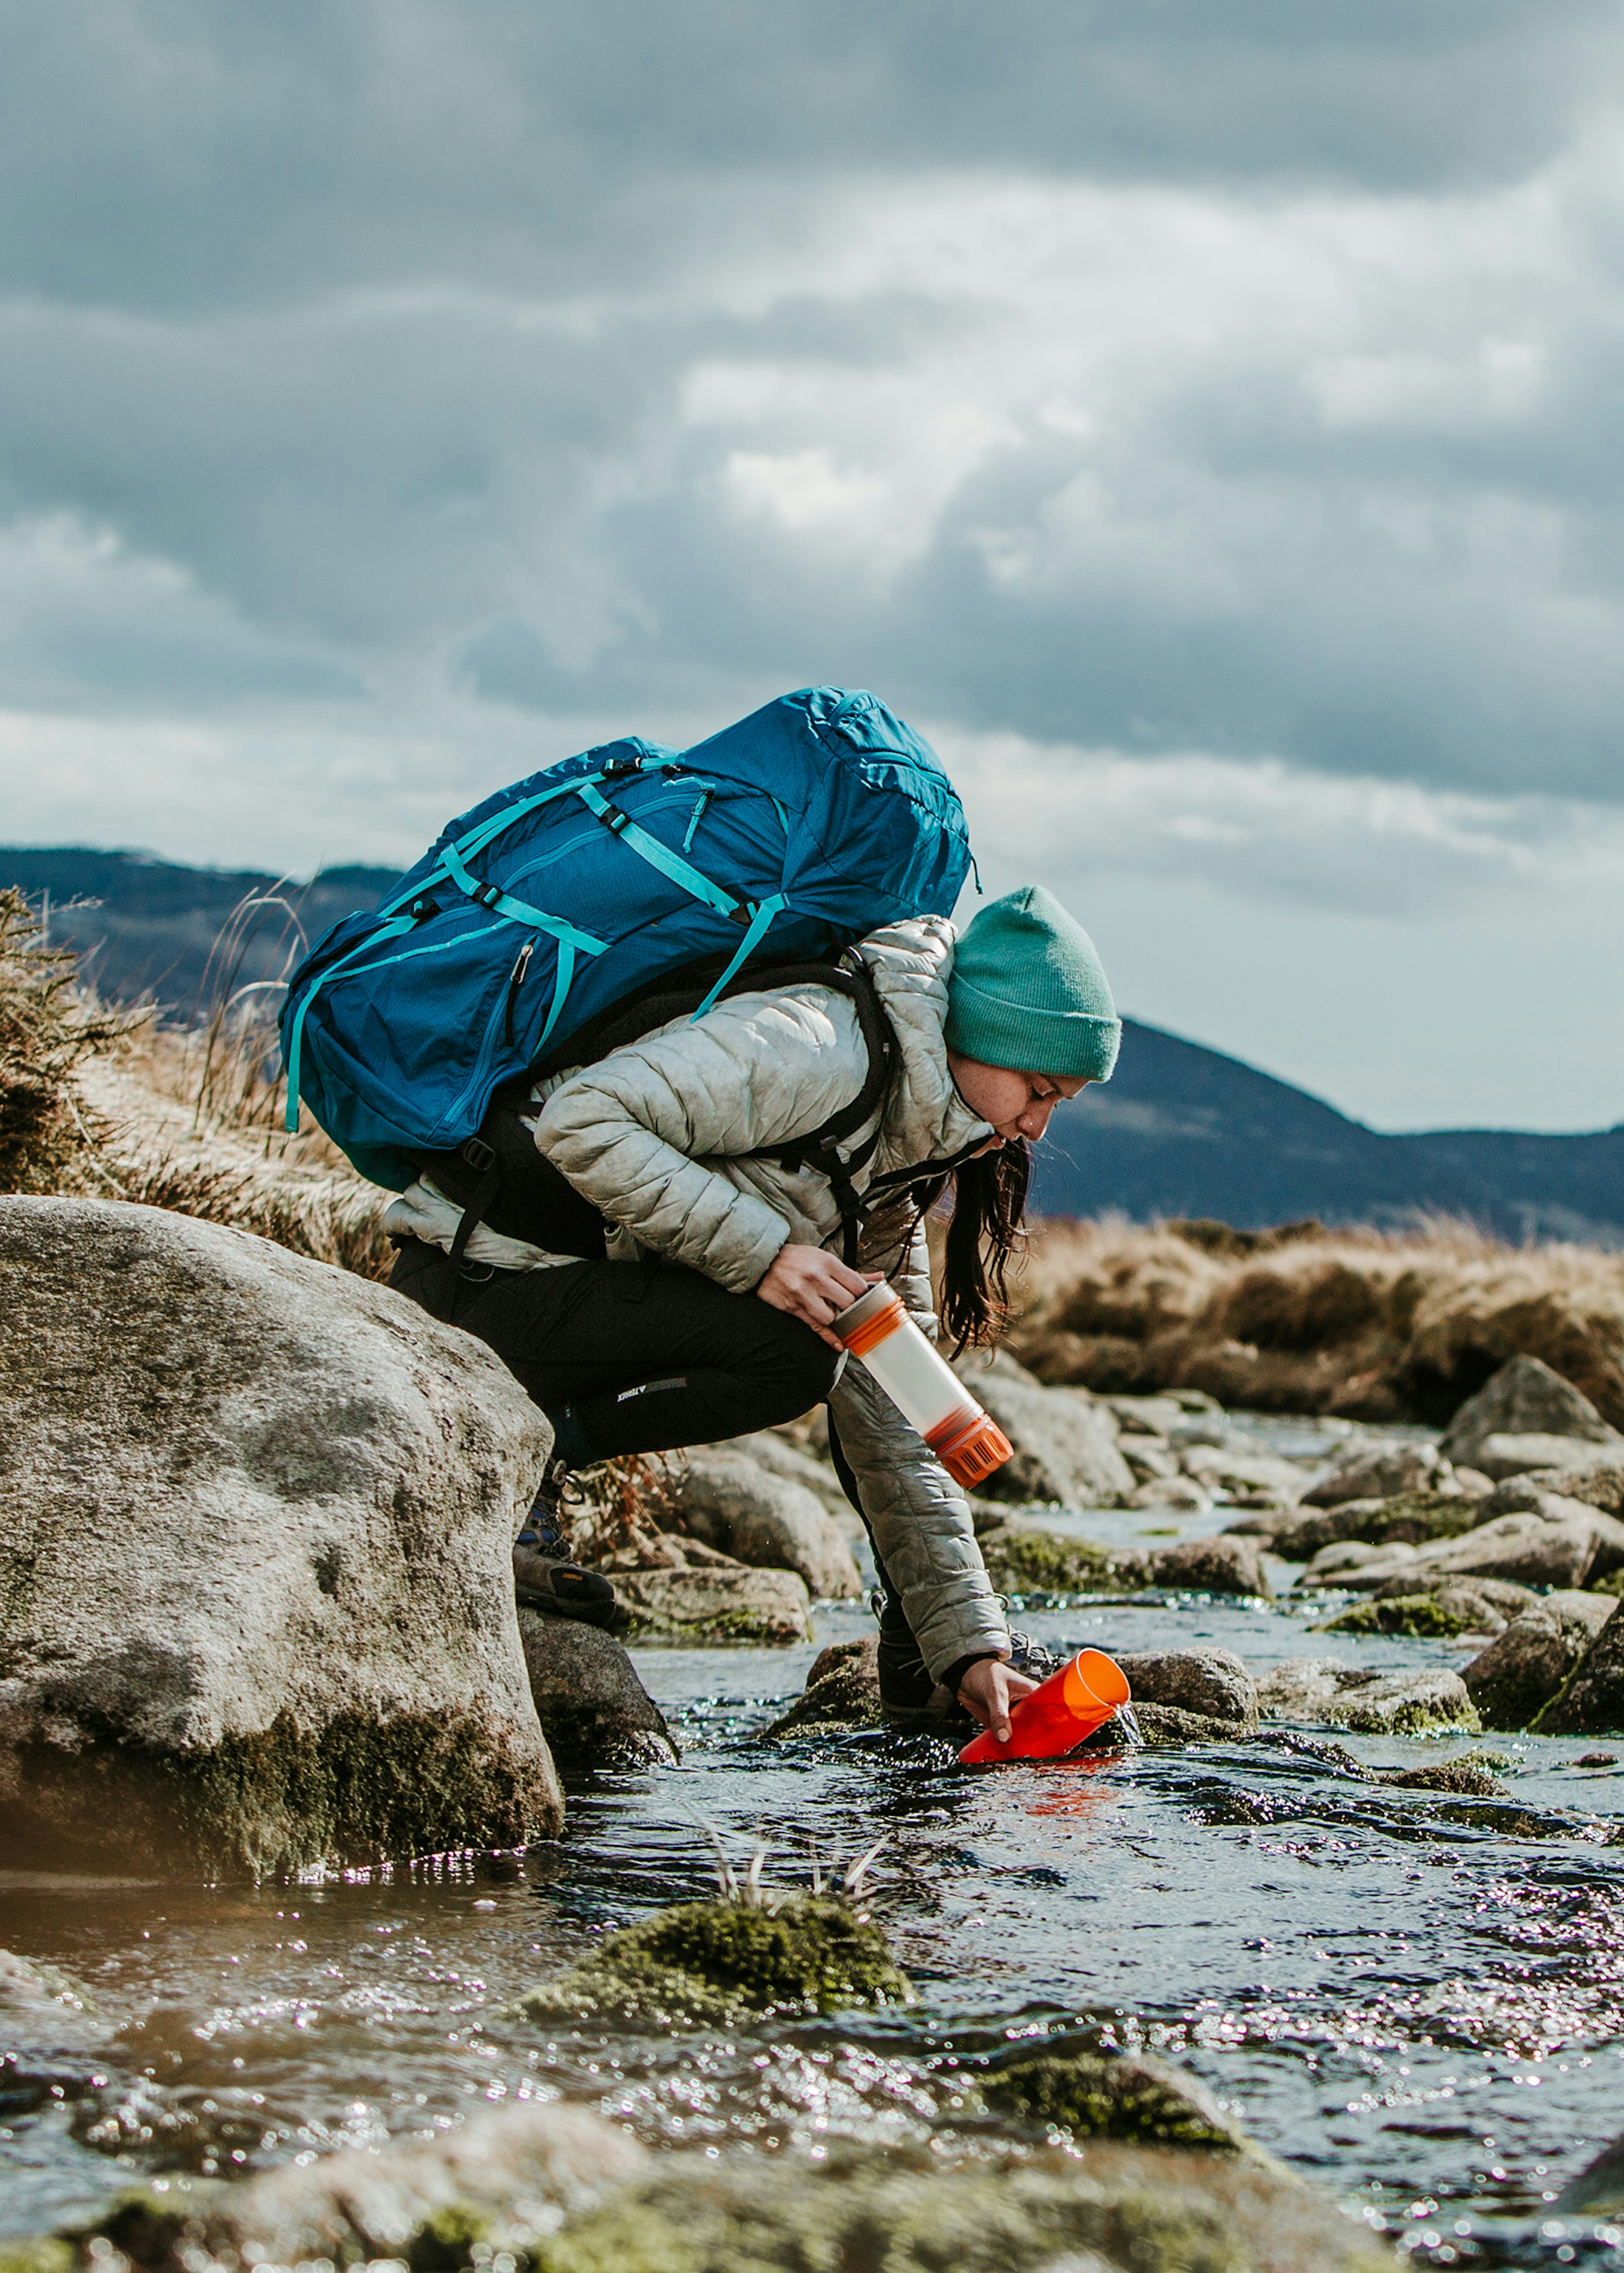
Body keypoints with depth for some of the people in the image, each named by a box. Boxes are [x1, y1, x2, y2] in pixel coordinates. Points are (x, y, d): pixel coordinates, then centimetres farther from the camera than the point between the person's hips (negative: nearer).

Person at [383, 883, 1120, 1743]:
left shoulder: (898, 1162, 11)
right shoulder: (820, 1048, -18)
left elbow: (892, 1426, 8)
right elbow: (581, 1120, -28)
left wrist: (969, 1641, 1)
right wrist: (759, 1252, -29)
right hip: (470, 1282, -9)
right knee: (791, 1349, -27)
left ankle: (922, 1669, 7)